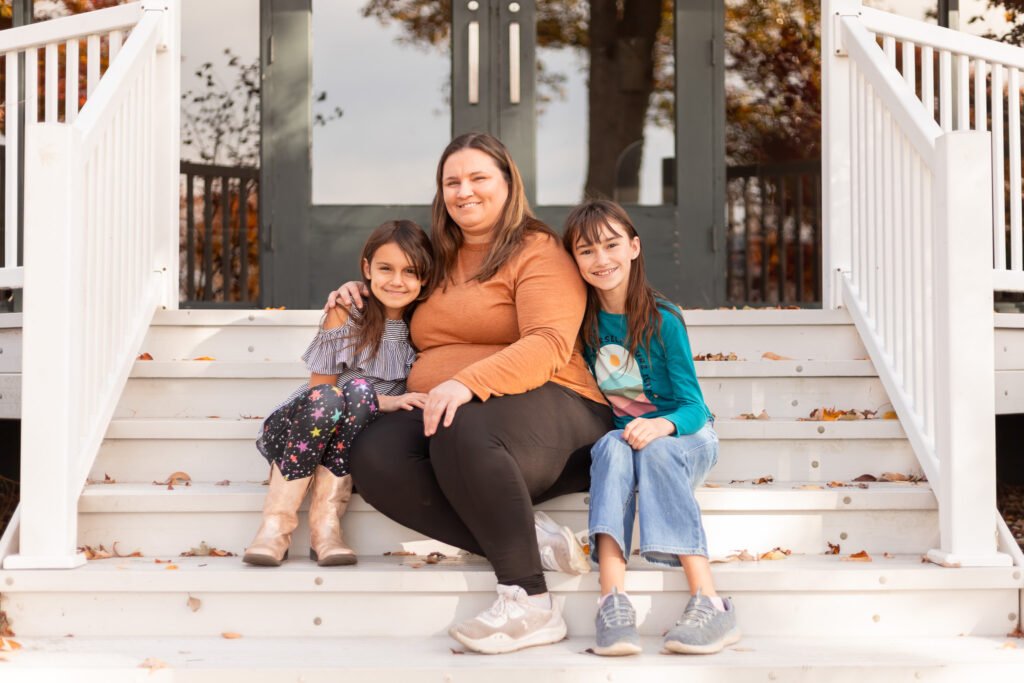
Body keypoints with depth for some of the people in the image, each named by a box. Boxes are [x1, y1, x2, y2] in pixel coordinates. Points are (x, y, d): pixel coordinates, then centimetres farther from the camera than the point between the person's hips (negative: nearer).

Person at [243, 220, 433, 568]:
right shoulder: (345, 315, -6)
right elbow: (320, 392, -8)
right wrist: (384, 402, -21)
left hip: (359, 441, 1)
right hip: (296, 432, -1)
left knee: (360, 389, -31)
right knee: (328, 397, -35)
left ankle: (326, 520, -30)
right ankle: (276, 522, -28)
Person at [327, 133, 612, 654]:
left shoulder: (539, 253, 2)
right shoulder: (438, 263, 24)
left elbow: (548, 345, -15)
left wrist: (468, 383, -30)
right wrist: (359, 295, 21)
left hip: (547, 410, -6)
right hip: (442, 413, 6)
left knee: (462, 429, -41)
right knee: (374, 458, -27)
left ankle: (530, 601, -33)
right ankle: (532, 543, -26)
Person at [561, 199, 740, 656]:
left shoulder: (663, 320, -10)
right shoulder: (583, 322, -1)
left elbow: (693, 405, -13)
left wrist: (663, 425, -34)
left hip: (685, 436, -2)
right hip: (618, 434, 2)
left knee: (655, 450, -36)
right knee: (613, 447, -33)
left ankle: (709, 603, -43)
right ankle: (613, 601, -48)